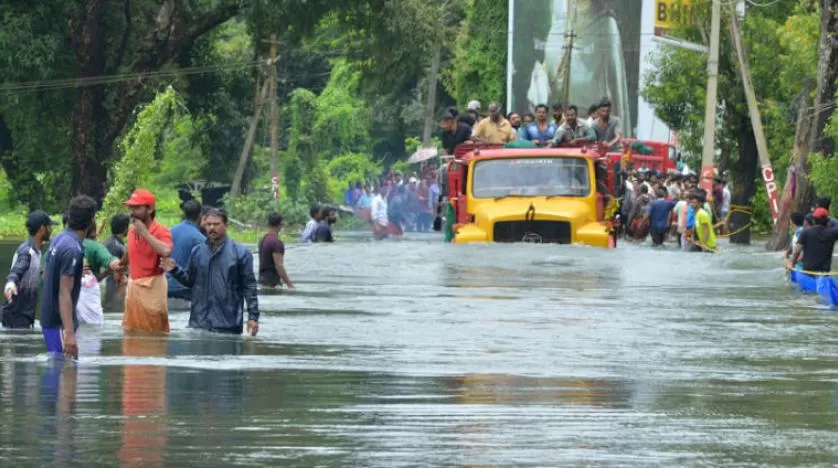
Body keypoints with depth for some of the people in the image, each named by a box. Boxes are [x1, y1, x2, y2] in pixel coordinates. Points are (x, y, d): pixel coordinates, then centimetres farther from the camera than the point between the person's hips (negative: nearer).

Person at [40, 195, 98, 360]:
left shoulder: (59, 239, 6)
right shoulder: (73, 249, -22)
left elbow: (46, 274, 20)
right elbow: (64, 294, -25)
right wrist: (69, 333, -28)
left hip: (50, 316, 10)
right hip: (60, 322, -10)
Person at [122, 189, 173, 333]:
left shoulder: (161, 231, -11)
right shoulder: (132, 231, 11)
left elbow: (166, 251, -31)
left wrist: (144, 232, -24)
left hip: (152, 287, -7)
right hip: (133, 286, 7)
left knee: (155, 335, -5)